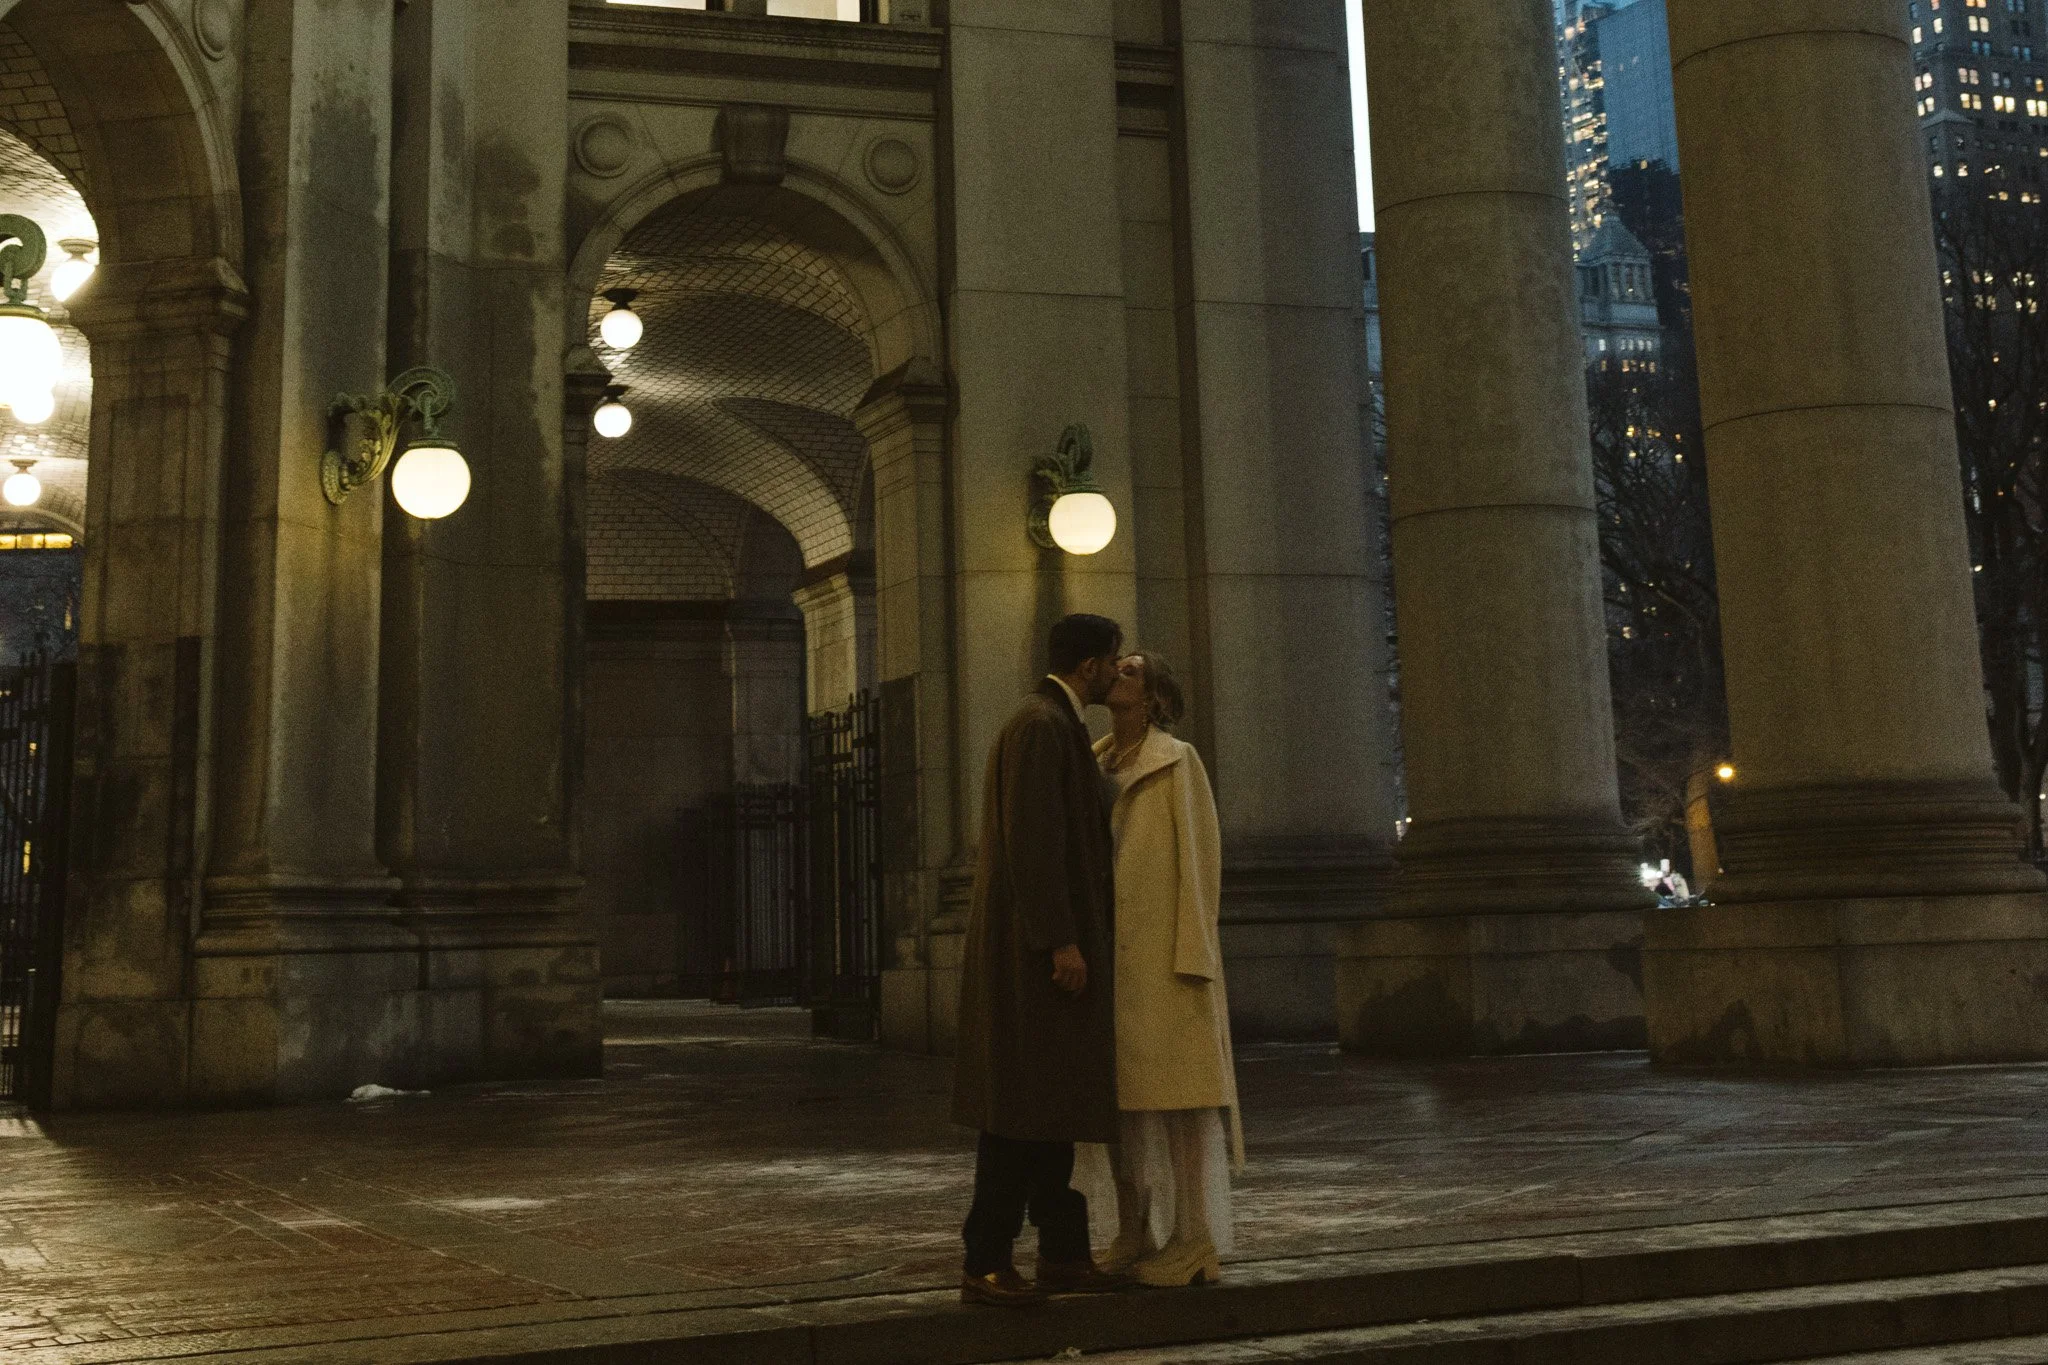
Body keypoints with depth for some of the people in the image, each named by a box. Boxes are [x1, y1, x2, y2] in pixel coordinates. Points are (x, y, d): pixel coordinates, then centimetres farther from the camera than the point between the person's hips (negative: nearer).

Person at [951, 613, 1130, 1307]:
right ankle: (985, 1262, -1)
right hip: (1036, 947, -11)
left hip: (1050, 944, 11)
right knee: (1021, 1105, -6)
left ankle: (1063, 1252, 19)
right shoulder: (1041, 725, -14)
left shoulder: (1056, 725, 19)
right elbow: (1030, 841, -21)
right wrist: (1061, 940, -22)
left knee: (1051, 1104, 12)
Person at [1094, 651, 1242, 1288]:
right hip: (1110, 953, 7)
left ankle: (1196, 1247, 1)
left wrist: (1192, 950, -15)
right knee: (1122, 1094, 8)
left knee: (1177, 1093, -5)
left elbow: (1199, 853, -8)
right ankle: (1135, 1239, 16)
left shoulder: (1178, 760, -3)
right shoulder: (1094, 767, 16)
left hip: (1162, 950, -7)